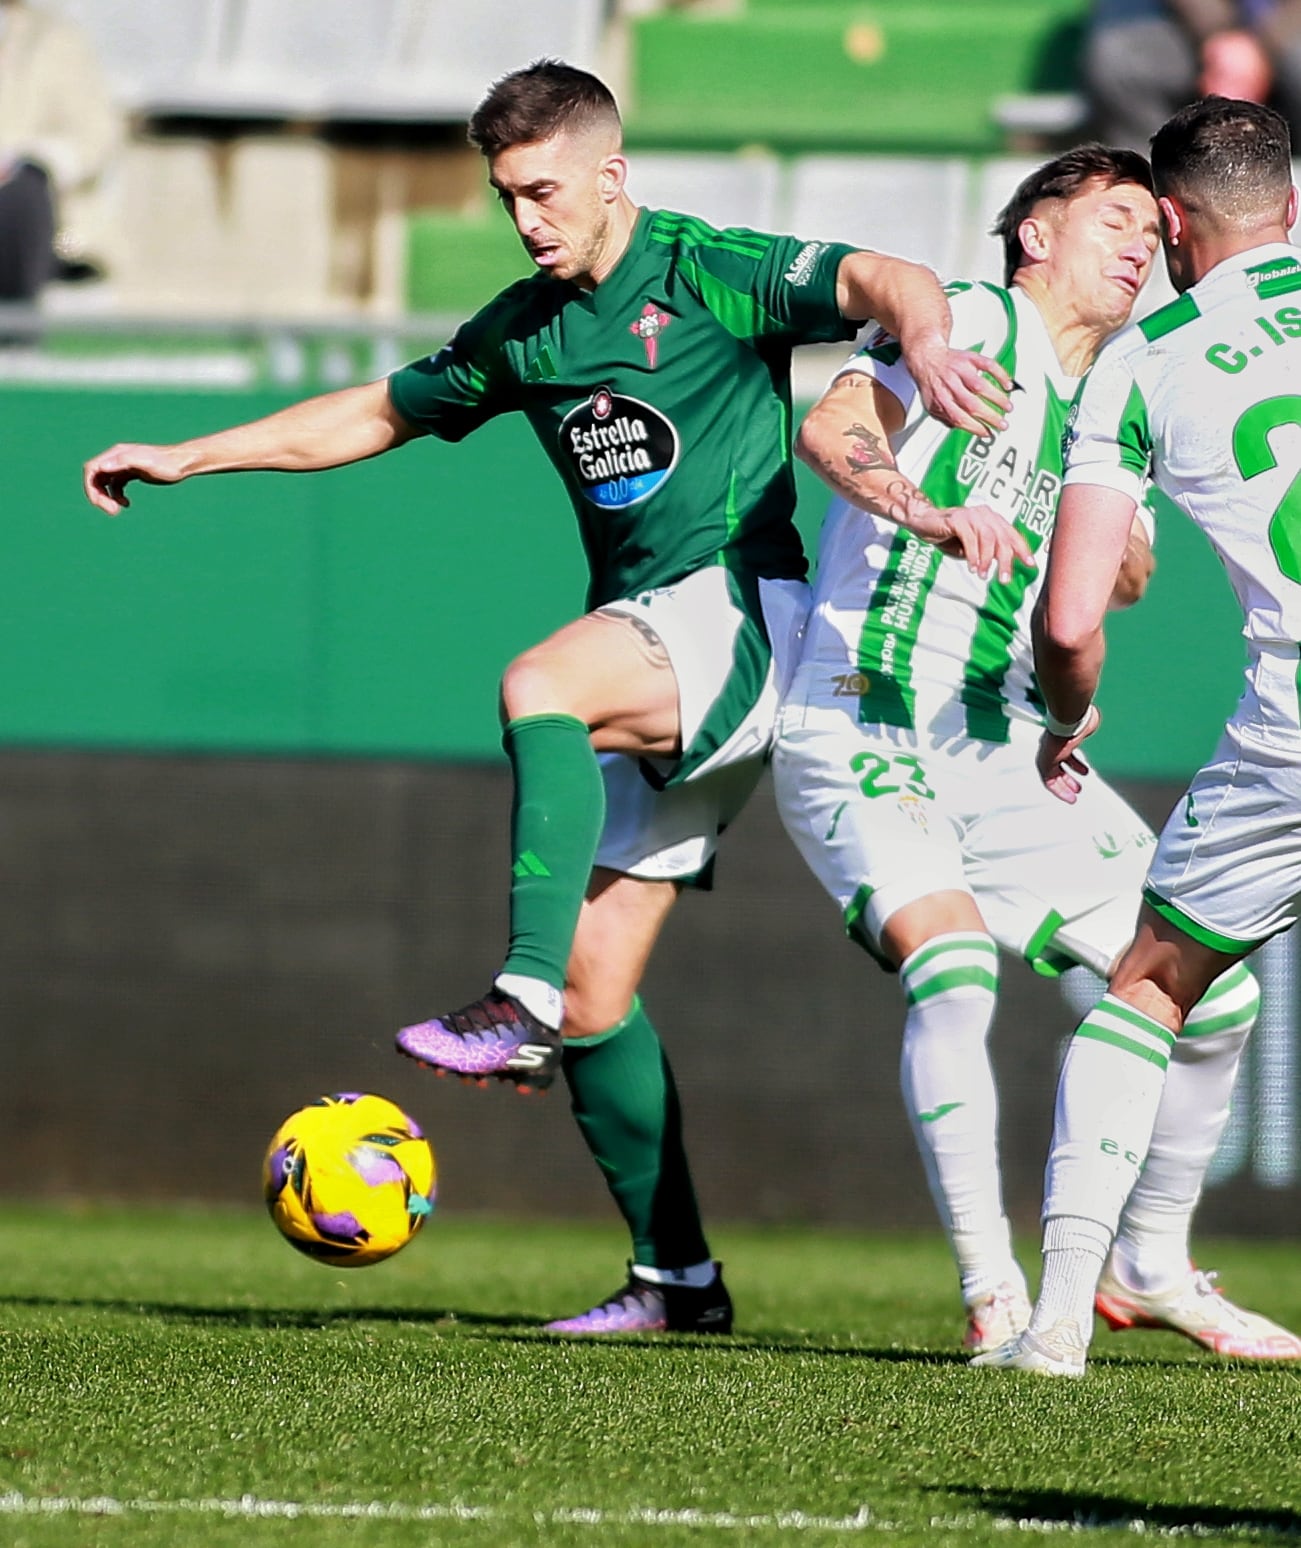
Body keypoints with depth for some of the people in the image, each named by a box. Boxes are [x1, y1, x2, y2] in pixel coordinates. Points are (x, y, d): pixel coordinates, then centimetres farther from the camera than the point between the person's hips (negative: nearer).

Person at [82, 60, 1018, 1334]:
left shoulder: (714, 275, -5)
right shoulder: (521, 331, 16)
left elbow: (878, 280, -20)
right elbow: (375, 415, 28)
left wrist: (926, 338, -43)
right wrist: (186, 457, 25)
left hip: (744, 609, -7)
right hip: (645, 665, 7)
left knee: (539, 687, -35)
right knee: (599, 985, 0)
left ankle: (525, 1003, -39)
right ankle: (676, 1276, 9)